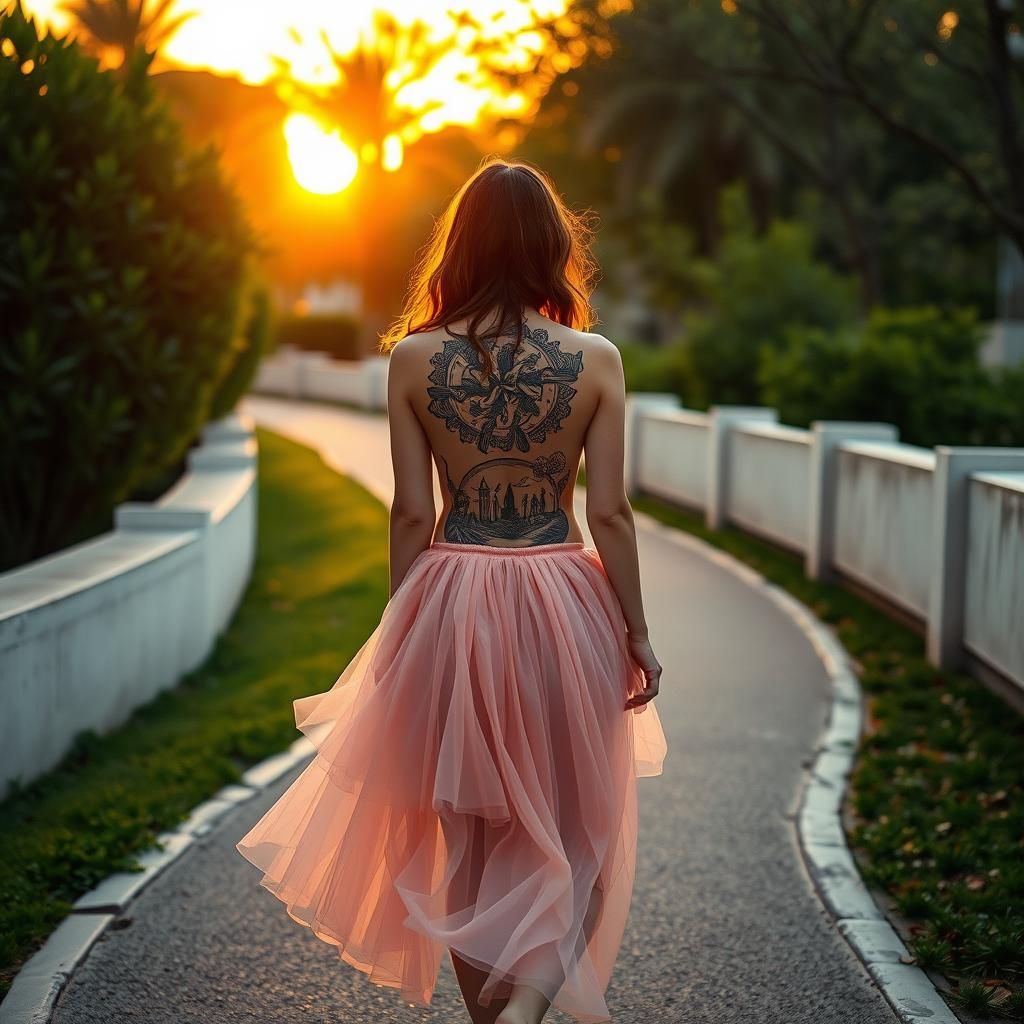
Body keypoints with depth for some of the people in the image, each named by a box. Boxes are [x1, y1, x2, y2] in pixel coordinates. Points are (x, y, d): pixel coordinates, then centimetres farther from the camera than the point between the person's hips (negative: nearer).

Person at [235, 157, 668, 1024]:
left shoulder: (414, 358, -4)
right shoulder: (595, 359, -6)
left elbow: (412, 514, -2)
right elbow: (609, 514, -6)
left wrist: (402, 635, 8)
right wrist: (638, 635, 4)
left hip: (452, 604, 1)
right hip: (564, 604, -1)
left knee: (469, 833, 16)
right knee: (574, 828, 10)